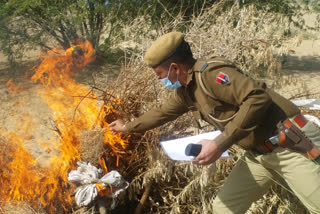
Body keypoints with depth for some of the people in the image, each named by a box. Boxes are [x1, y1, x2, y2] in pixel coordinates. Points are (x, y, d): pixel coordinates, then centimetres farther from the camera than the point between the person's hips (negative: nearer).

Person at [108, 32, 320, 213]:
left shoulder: (210, 73, -20)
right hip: (258, 154, 9)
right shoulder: (185, 91, 9)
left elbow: (259, 98, -30)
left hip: (289, 145, -9)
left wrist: (220, 144, -28)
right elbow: (162, 113, 26)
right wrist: (127, 127, 34)